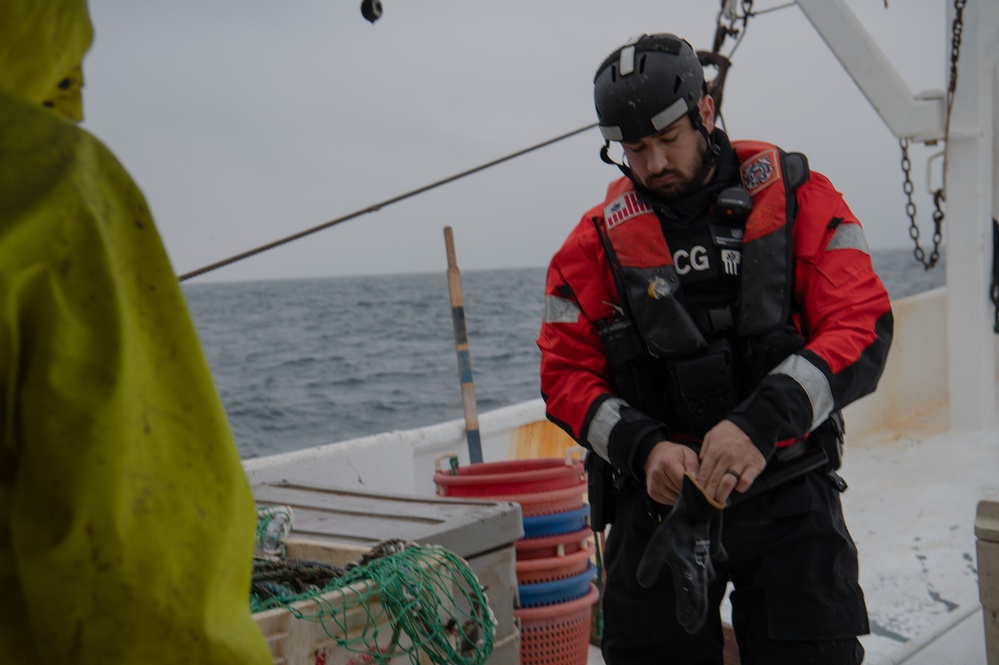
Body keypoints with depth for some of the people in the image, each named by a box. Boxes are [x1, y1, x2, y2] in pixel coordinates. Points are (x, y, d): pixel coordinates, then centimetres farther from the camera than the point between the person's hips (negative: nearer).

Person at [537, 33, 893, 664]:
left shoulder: (796, 198, -1)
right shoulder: (599, 239, 3)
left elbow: (861, 327, -10)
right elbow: (567, 375, 3)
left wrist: (760, 424, -24)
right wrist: (643, 447, -16)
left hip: (787, 498, -1)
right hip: (660, 497, 1)